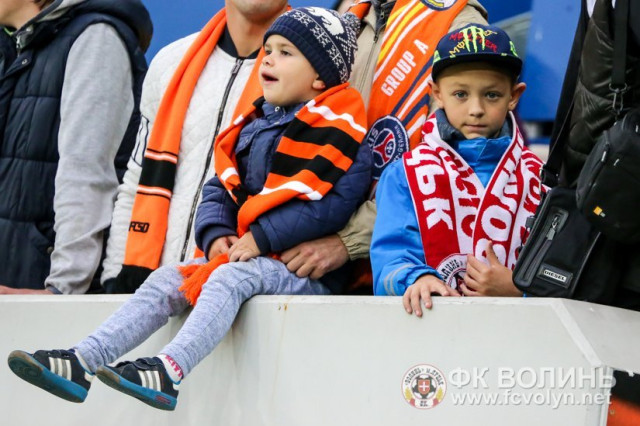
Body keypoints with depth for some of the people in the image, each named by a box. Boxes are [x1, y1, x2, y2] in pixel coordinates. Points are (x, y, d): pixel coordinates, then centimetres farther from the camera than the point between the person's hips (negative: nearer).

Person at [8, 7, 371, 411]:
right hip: (240, 252, 8)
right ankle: (83, 361, -17)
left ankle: (172, 370, -50)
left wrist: (262, 238, -22)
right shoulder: (252, 124, 18)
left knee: (231, 275, -33)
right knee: (168, 278, -6)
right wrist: (216, 234, -5)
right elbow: (220, 188, 17)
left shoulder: (336, 128, -8)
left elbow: (332, 202, -20)